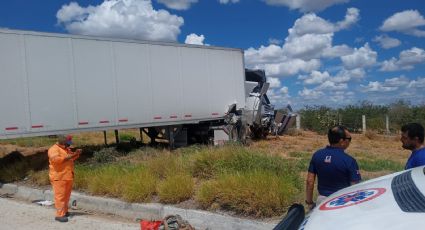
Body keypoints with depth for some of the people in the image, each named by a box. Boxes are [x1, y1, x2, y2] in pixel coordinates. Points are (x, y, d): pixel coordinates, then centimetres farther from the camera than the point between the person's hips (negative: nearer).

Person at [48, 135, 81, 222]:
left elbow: (72, 157, 28)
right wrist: (67, 157, -22)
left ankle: (64, 211, 26)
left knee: (66, 195, 14)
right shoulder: (53, 149, -10)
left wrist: (76, 153, 9)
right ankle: (59, 215, -7)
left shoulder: (66, 149, 18)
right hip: (58, 177, -8)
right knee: (60, 196, -9)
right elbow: (55, 159, -26)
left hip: (68, 176, 9)